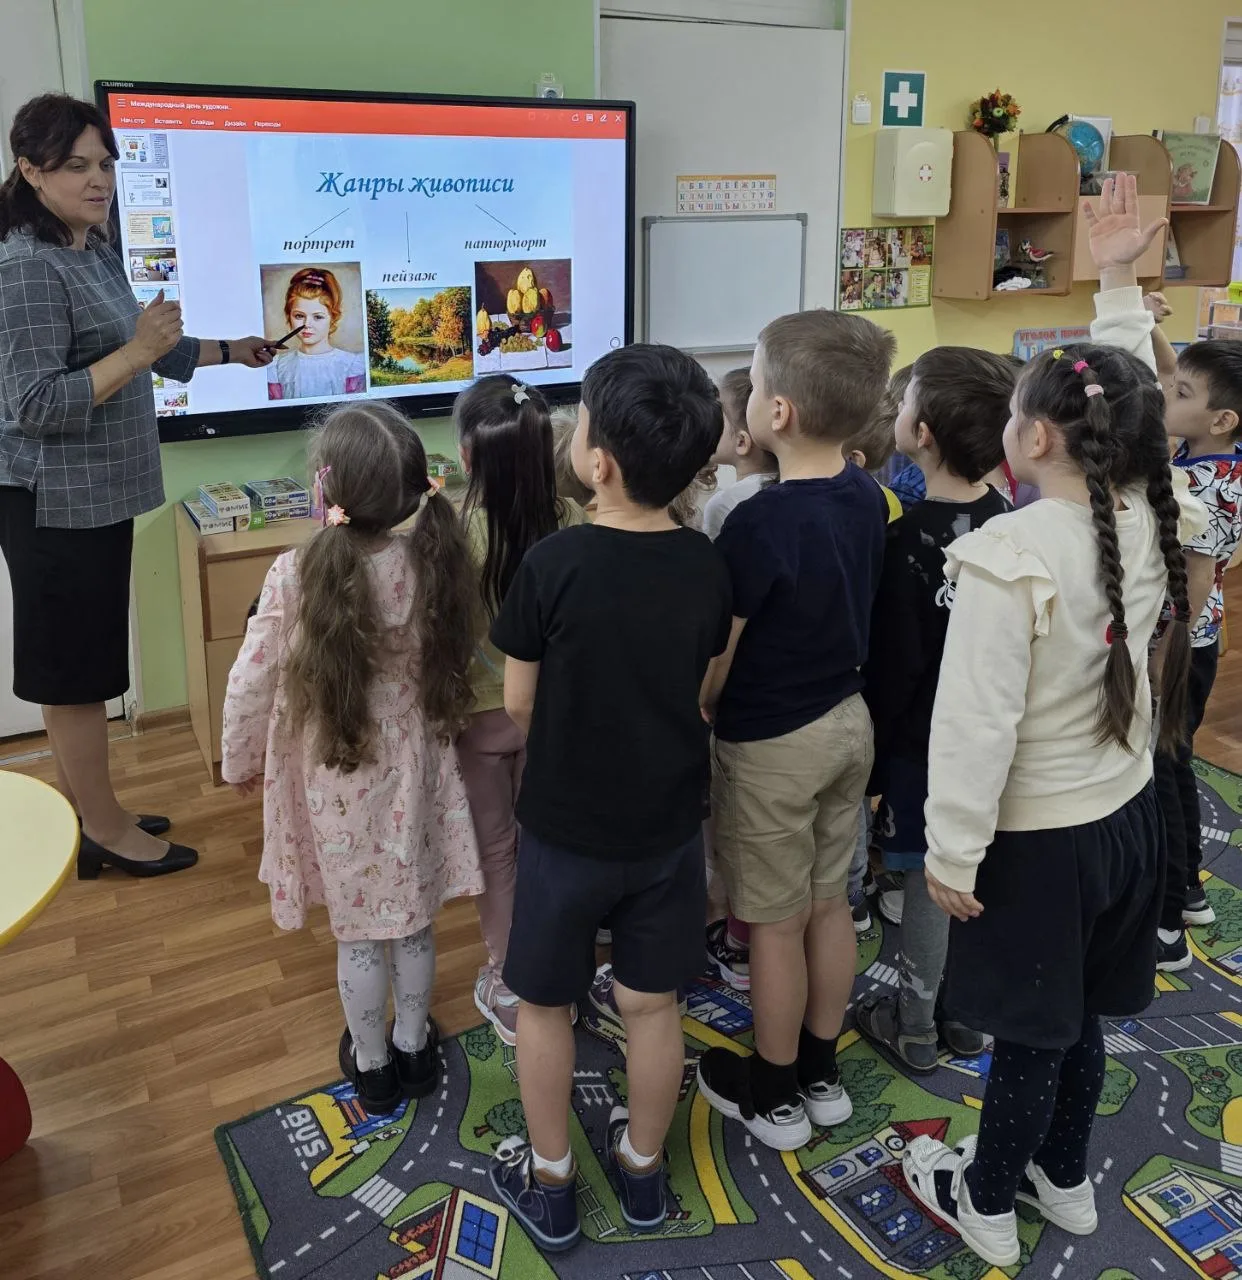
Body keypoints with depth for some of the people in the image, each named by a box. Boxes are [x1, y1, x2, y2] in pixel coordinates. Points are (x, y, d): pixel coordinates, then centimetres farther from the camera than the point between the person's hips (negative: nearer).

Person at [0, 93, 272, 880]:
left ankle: (86, 815, 30)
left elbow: (121, 354, 23)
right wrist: (140, 349, -26)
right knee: (73, 668, 2)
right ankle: (105, 831, 15)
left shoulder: (95, 247, 11)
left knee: (81, 665, 16)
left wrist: (229, 351, 23)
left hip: (98, 495, 9)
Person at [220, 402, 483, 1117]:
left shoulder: (297, 578, -25)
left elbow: (250, 687, -14)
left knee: (359, 930, 18)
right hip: (413, 772, 2)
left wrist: (242, 762, 4)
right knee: (413, 920, 21)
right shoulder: (434, 564, -17)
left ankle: (372, 1064, 39)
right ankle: (413, 1046, 43)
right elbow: (453, 666, -3)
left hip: (335, 783, -2)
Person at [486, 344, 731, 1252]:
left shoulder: (554, 564, -22)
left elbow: (519, 705, -11)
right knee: (653, 1005, 18)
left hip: (567, 826, -3)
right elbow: (699, 693, 3)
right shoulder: (706, 566, -9)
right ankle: (643, 1169, 38)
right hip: (669, 824, 4)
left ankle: (549, 1184, 34)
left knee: (545, 1006, 17)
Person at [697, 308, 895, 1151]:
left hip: (771, 743, -7)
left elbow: (713, 662, -17)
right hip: (848, 720, 7)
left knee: (776, 923, 9)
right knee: (828, 903, 19)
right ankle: (821, 1072, 36)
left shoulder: (759, 523, -26)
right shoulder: (867, 497, -3)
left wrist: (692, 721, 0)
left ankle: (774, 1095, 28)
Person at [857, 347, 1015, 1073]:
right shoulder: (1007, 520, -4)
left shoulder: (913, 538, -23)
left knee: (929, 877, 7)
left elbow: (894, 662, -19)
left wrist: (870, 750, -8)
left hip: (925, 738, -6)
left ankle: (916, 1025, 24)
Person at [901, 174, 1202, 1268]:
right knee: (1078, 1015, 24)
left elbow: (977, 720, -24)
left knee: (1030, 1030, 12)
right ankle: (1065, 1179, 45)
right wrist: (1118, 286, 15)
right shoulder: (1151, 519, -7)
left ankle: (985, 1205, 35)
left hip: (1036, 835, -6)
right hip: (1125, 811, 7)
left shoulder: (1006, 554, -26)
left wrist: (951, 853, -15)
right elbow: (1129, 402, 13)